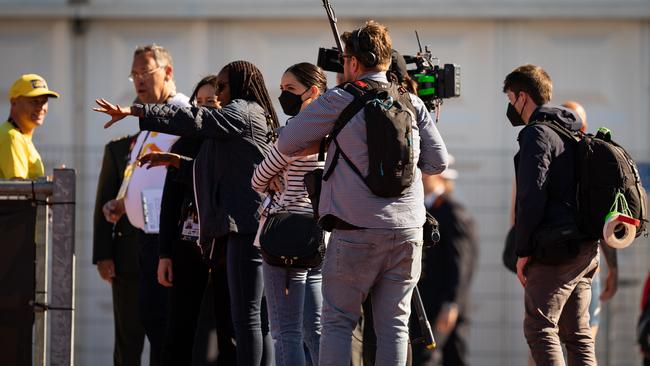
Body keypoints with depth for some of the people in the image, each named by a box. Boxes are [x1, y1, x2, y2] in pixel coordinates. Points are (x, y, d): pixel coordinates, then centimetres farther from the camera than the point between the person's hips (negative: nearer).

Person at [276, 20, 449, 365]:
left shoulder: (339, 101, -3)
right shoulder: (411, 103, 8)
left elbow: (286, 143, 2)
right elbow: (438, 162, 9)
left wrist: (323, 141, 21)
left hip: (357, 230, -3)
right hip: (407, 229, 4)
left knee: (338, 320, 4)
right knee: (394, 322, 7)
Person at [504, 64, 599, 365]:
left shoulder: (537, 134, -8)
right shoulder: (575, 134, 21)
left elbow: (532, 195, -16)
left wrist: (523, 250, -12)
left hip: (554, 250, -9)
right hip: (586, 250, 9)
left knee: (539, 328, -10)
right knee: (578, 333, 10)